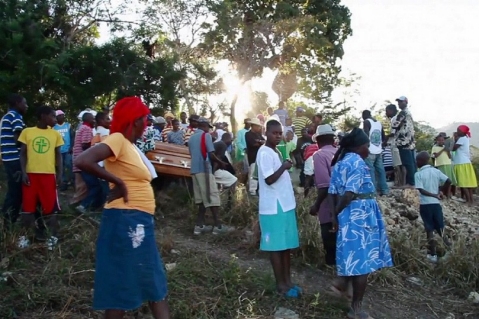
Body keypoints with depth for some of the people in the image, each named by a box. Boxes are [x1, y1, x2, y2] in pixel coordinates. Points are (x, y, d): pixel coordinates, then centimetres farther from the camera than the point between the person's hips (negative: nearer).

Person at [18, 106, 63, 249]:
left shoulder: (55, 134, 6)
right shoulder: (27, 132, 2)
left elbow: (58, 155, 9)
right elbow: (23, 154, 4)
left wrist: (60, 174, 1)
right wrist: (23, 172, -5)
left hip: (49, 174, 1)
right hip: (30, 174, 0)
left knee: (50, 206, 3)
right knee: (28, 206, 6)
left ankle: (53, 236, 12)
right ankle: (25, 235, 17)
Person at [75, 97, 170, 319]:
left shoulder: (131, 145, 15)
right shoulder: (118, 139, -12)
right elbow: (82, 161, -26)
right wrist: (118, 182, -19)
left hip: (140, 221, 10)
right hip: (126, 220, -10)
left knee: (155, 282, 15)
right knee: (121, 283, 1)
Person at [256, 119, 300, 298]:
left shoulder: (276, 152, 15)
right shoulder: (265, 153, -13)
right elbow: (269, 179, -21)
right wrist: (284, 167, -17)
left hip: (285, 205, 9)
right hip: (273, 207, -9)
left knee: (287, 245, 13)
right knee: (276, 246, 0)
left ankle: (288, 281, 22)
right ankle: (281, 284, 10)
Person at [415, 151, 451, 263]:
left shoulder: (418, 174, -7)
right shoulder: (436, 171, 3)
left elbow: (421, 190, -17)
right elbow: (448, 181, -6)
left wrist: (435, 195, -11)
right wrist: (441, 192, 6)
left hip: (425, 205, -3)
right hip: (436, 203, 3)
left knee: (429, 230, 3)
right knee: (440, 228, 14)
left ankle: (433, 254, 7)